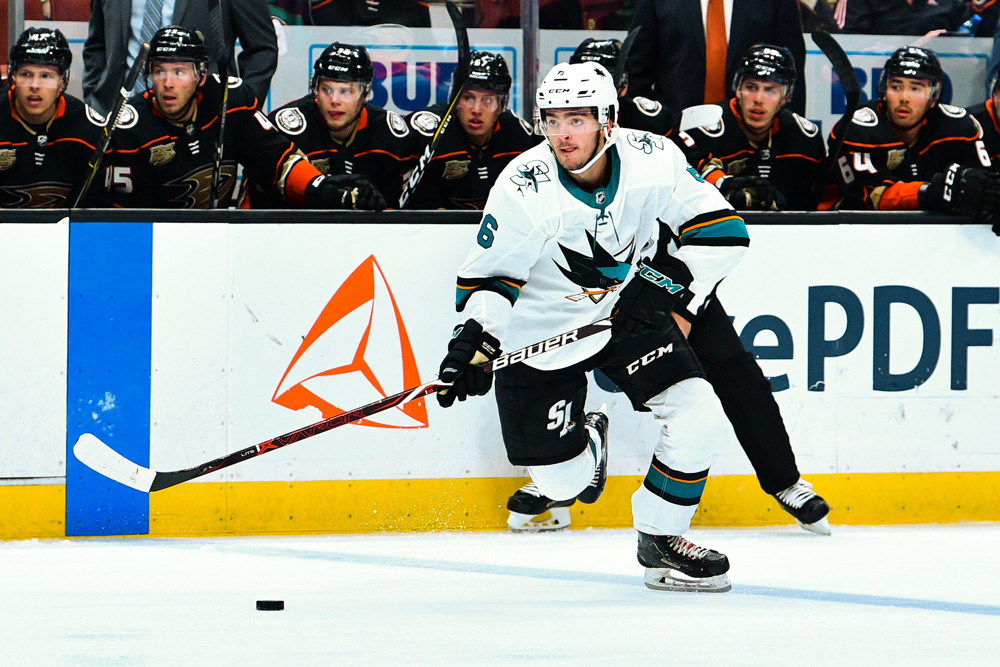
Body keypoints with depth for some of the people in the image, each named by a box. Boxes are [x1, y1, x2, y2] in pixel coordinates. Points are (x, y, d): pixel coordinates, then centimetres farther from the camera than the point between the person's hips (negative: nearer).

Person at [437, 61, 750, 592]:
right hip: (540, 332, -2)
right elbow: (489, 275, -13)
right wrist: (474, 342, -26)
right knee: (562, 481, -2)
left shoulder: (653, 159, -17)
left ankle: (659, 537, 5)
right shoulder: (523, 190, -24)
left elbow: (722, 230, -7)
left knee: (698, 416, -17)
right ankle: (585, 440, 38)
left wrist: (672, 284, -15)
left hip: (628, 310, 2)